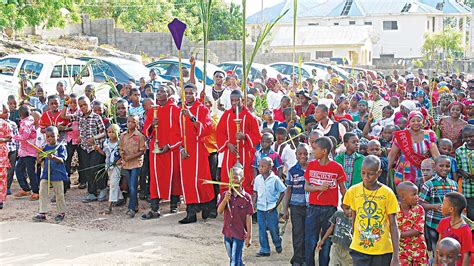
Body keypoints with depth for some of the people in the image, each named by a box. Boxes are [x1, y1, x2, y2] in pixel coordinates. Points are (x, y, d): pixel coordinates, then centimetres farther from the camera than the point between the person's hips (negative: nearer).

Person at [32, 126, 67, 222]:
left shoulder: (60, 147, -5)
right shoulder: (45, 148, 6)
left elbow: (61, 160, -16)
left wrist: (54, 157, -34)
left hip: (58, 174, -3)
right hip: (46, 174, 3)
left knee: (59, 194, 5)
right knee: (42, 193, -2)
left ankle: (61, 212, 18)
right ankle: (42, 213, 3)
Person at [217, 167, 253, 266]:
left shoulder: (246, 197, -11)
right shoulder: (225, 194, 0)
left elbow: (248, 218, -8)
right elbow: (219, 211, -7)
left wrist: (249, 236, -7)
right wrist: (225, 199, -22)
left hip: (239, 235, -4)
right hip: (227, 233, 4)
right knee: (232, 258, 21)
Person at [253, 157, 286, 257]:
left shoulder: (275, 179, -11)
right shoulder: (257, 179, 1)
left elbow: (283, 192, -5)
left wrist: (276, 204, -9)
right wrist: (254, 204, 2)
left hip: (271, 208, -4)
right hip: (260, 208, 4)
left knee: (273, 229, 6)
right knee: (262, 230, 6)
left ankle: (278, 245, 32)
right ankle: (264, 250, 15)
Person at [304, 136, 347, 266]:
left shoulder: (337, 167, -4)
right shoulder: (311, 165, 4)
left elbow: (342, 189, 5)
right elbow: (306, 187, 5)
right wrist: (319, 188, -13)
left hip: (330, 209, -2)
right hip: (313, 208, 2)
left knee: (327, 243, 5)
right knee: (310, 242, 2)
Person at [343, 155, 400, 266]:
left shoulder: (387, 193, -6)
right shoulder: (353, 191, -1)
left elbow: (393, 225, -4)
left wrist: (396, 255, -7)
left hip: (383, 250, -1)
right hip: (359, 249, 1)